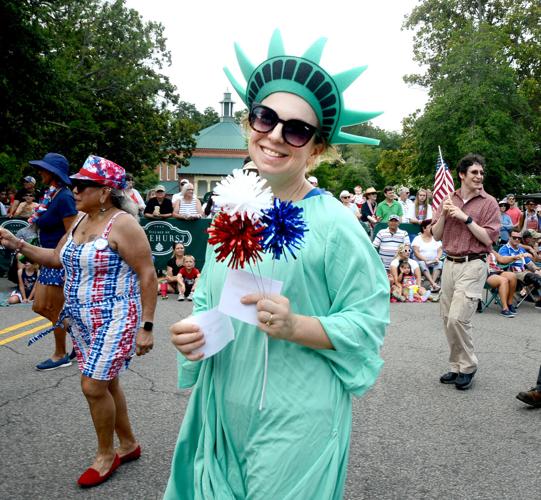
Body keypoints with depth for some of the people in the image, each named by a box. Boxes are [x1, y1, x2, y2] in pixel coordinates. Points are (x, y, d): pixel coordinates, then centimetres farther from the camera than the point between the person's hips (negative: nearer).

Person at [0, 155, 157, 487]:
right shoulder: (80, 220, 8)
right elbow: (57, 257, 20)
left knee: (93, 386, -5)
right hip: (83, 320, 8)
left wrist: (146, 327, -19)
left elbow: (148, 276, -18)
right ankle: (129, 444, 33)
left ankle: (106, 455, 18)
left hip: (114, 320, -8)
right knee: (106, 383, 15)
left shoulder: (123, 224, -17)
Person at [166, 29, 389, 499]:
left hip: (296, 424, -5)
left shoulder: (334, 224, -15)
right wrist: (192, 330, -7)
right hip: (221, 412, 6)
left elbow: (367, 322, -12)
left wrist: (296, 327, -27)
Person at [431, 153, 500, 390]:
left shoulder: (489, 202, -2)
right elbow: (436, 235, 10)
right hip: (449, 264, 5)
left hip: (472, 266, -5)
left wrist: (466, 218, -15)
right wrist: (444, 215, -6)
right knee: (447, 318, 8)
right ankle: (457, 367, 23)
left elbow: (488, 239, -9)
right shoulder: (449, 200, 11)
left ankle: (467, 366, 9)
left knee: (457, 318, -12)